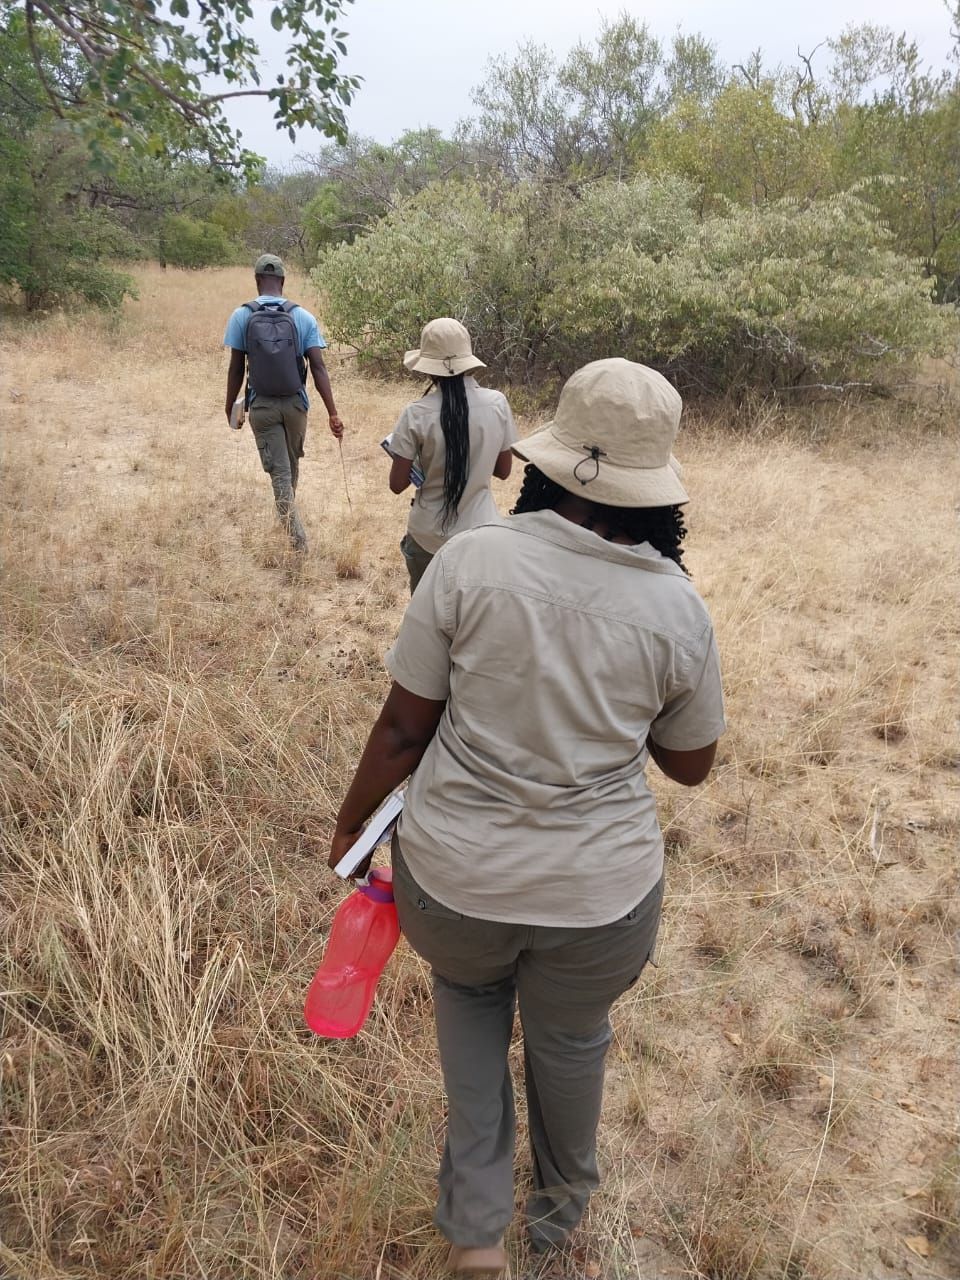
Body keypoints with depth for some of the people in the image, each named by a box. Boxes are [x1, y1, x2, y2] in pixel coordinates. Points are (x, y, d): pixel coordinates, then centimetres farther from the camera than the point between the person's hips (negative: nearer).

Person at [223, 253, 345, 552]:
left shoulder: (241, 316, -6)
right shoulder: (303, 317, -4)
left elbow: (236, 369, -5)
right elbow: (318, 367, -10)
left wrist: (230, 407, 8)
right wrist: (333, 413, -9)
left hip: (262, 405, -2)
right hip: (295, 403, 2)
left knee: (280, 472, 2)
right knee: (292, 465, 23)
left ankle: (298, 540, -7)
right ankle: (289, 515, 45)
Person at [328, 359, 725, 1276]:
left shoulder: (468, 560, -16)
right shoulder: (678, 608, -11)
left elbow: (403, 726, -10)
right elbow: (689, 764, 2)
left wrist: (351, 821, 7)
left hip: (449, 880, 0)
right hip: (598, 898, 1)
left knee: (468, 990, 33)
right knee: (569, 1039, 29)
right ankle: (562, 1204, 58)